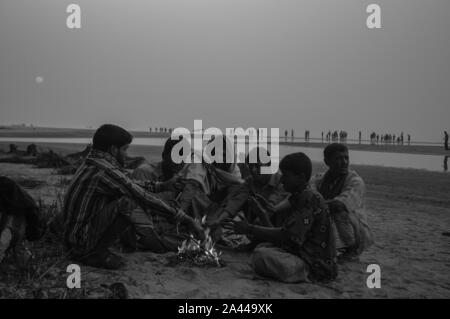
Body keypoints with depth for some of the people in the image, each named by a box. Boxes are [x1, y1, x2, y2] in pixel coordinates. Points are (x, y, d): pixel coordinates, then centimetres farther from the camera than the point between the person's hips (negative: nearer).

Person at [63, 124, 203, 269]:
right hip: (83, 242, -10)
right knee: (127, 201, -23)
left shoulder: (91, 164, 9)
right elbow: (145, 198, -21)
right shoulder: (105, 171, -21)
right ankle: (96, 252, -12)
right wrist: (188, 220, -17)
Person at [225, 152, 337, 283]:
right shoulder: (299, 197, 13)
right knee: (262, 247, 12)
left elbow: (287, 236, -24)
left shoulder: (310, 200, -19)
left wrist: (250, 230, -19)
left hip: (316, 266, -10)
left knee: (260, 255, -21)